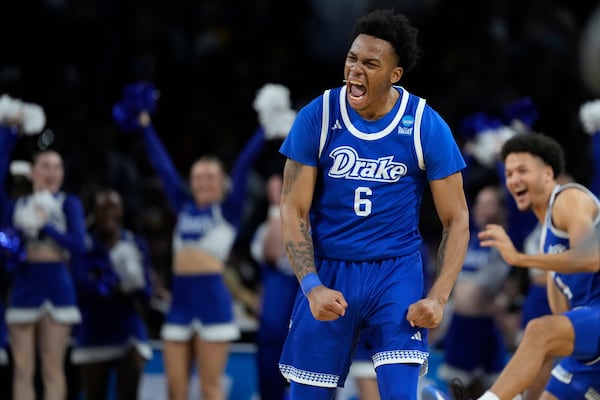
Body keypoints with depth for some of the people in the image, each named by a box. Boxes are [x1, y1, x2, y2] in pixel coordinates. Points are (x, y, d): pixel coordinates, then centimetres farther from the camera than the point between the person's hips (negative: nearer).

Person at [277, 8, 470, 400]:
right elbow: (294, 211, -4)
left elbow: (456, 220, -3)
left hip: (397, 272, -1)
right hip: (328, 270, 1)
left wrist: (438, 297, -14)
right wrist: (312, 287, -16)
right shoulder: (316, 117, -8)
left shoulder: (427, 126, -9)